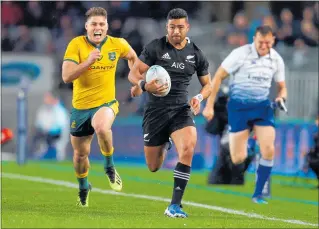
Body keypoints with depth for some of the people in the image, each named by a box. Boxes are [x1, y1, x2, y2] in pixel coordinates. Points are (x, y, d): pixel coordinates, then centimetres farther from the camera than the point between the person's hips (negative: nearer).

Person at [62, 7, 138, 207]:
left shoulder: (118, 45, -4)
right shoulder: (76, 44, -11)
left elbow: (132, 57, 20)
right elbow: (66, 76, -20)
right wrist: (88, 62, -32)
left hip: (106, 103, -1)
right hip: (80, 106, 1)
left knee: (102, 127, -37)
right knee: (80, 153, 13)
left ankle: (110, 167, -11)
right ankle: (83, 187, 44)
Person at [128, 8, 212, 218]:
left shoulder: (196, 54, 3)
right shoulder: (155, 47, -6)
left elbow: (208, 84, 15)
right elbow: (134, 73, -6)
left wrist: (199, 97, -7)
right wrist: (144, 85, -28)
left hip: (181, 110, 1)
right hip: (155, 111, -1)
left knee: (188, 149, -29)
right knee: (153, 167, 7)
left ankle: (175, 206, -22)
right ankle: (164, 145, 47)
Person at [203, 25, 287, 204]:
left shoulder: (276, 59, 3)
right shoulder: (241, 54, -11)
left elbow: (282, 87, 15)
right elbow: (218, 77, -7)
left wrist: (281, 97, -10)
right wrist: (209, 105, -9)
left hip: (263, 105, 4)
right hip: (239, 106, -4)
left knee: (269, 151, -13)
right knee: (238, 159, -10)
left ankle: (258, 194, 1)